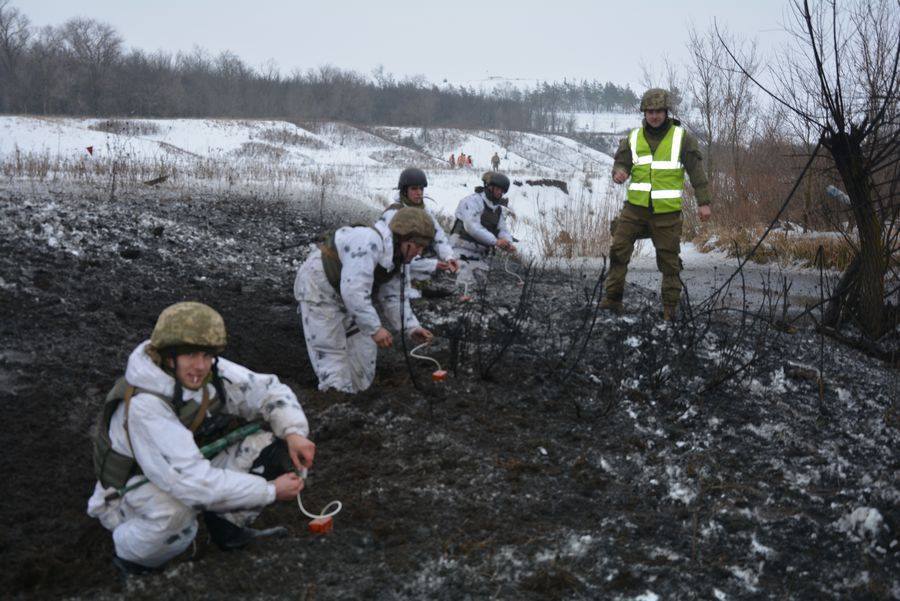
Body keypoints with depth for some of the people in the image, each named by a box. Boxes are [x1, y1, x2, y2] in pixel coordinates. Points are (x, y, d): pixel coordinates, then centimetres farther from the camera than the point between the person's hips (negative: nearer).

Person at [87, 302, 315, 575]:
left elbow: (268, 390, -1)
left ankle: (227, 525, 7)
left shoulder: (214, 373, -17)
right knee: (175, 509, -39)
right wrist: (270, 490, -32)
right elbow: (192, 483, -39)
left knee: (270, 445, -9)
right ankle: (133, 558, -7)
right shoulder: (144, 406, -35)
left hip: (192, 472, 6)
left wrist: (294, 432, -20)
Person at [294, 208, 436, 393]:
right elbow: (354, 290, -39)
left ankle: (359, 393, 24)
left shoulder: (398, 259, -2)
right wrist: (375, 328, -37)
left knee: (363, 348, 11)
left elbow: (394, 299, 3)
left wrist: (411, 327, -11)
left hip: (347, 293, 9)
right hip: (318, 286, -9)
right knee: (332, 353, -11)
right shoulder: (369, 242, -34)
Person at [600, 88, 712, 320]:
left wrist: (703, 202, -3)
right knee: (619, 249, -6)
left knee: (669, 260, 2)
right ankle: (612, 298, 2)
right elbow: (621, 162, 6)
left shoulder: (681, 137, 0)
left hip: (666, 210, -2)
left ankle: (670, 308, 11)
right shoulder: (633, 138, 7)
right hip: (636, 206, 2)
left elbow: (697, 170, 1)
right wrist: (619, 172, -20)